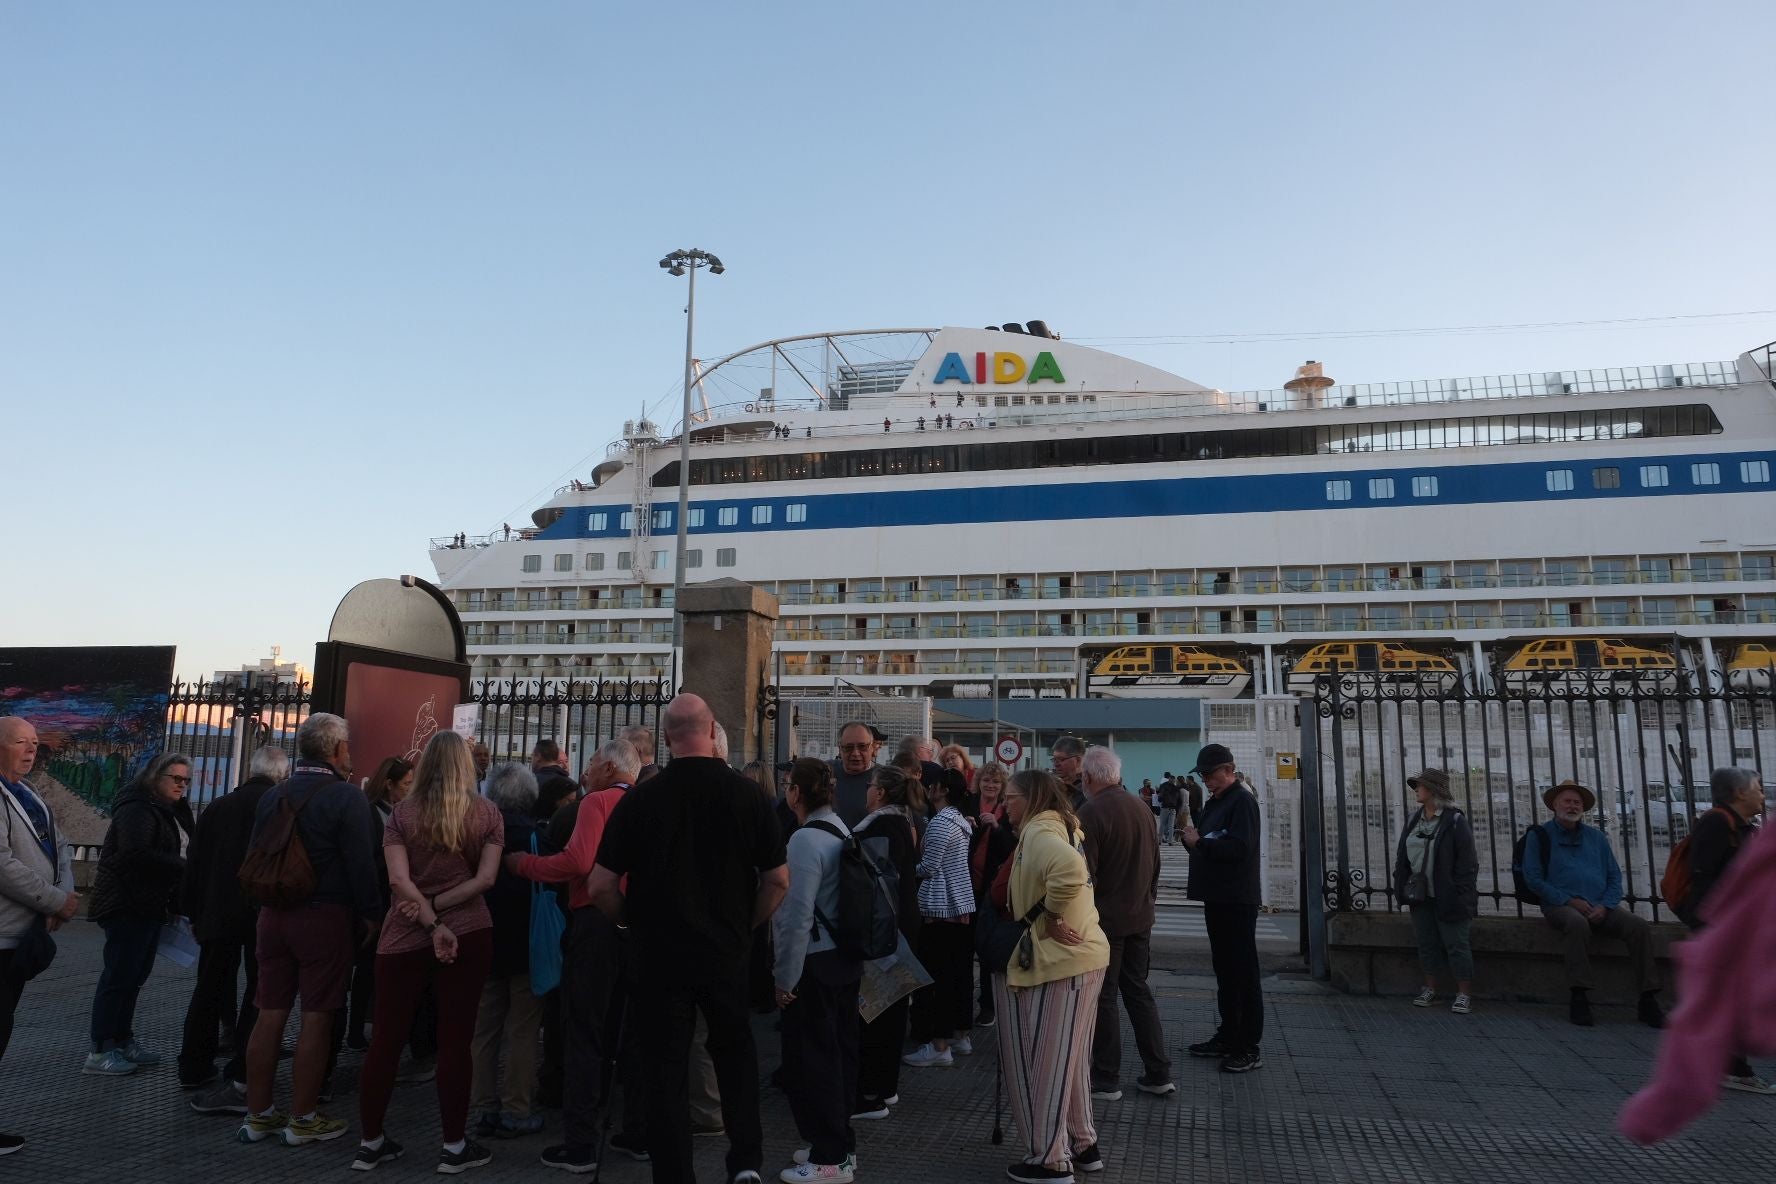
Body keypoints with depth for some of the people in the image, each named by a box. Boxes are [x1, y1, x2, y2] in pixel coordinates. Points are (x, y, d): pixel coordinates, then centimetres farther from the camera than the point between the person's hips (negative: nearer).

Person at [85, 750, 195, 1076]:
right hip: (128, 905, -10)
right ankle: (100, 1052, 0)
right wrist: (183, 866, -22)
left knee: (134, 975, 13)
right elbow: (136, 854, -27)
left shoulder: (171, 812, 17)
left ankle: (122, 1041, 21)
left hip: (148, 906, 10)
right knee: (119, 976, -6)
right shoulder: (138, 809, -14)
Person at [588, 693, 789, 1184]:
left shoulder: (641, 799, -10)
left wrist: (635, 923, 9)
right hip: (728, 952, 1)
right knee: (735, 1053, 22)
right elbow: (778, 880, -5)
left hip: (660, 954, -1)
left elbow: (601, 887, -8)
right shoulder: (747, 794, -8)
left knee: (666, 1070, 10)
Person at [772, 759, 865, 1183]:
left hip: (815, 962, -9)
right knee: (839, 1051, 16)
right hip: (846, 958, 9)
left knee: (810, 1058, 1)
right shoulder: (843, 831, 8)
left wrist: (786, 976, -13)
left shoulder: (806, 839, -18)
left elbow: (798, 915, -21)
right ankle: (840, 1145, 27)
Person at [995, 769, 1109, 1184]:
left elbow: (1069, 871, -35)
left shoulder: (1038, 830, -16)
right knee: (1066, 1057, 20)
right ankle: (1082, 1145, 30)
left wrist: (1051, 919, -23)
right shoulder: (1059, 826, 14)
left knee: (1043, 1059, 2)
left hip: (1059, 959, -10)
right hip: (1081, 955, 10)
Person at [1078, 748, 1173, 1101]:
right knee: (1138, 991, 16)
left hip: (1106, 919, -7)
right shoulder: (1141, 807, 4)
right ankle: (1158, 1074, 20)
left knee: (1103, 997, 4)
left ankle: (1106, 1080, 12)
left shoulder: (1091, 814, -18)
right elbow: (1154, 863, 13)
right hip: (1140, 916, 7)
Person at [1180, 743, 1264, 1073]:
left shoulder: (1242, 801, -13)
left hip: (1237, 900, -10)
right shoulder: (1215, 802, 16)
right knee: (1224, 969, 15)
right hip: (1217, 897, 10)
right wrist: (1191, 835, 2)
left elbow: (1240, 847, -24)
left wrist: (1199, 842, -18)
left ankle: (1249, 1048, 2)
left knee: (1242, 972, -4)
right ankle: (1228, 1037, 25)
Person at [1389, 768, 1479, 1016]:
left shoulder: (1455, 820, -10)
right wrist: (1402, 886, 8)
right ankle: (1430, 989, 23)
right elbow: (1402, 856, 15)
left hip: (1447, 898, -6)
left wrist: (1460, 894, -17)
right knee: (1426, 942, 12)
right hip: (1420, 896, 6)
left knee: (1456, 944, 0)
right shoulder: (1413, 819, 11)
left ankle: (1464, 993, 10)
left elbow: (1467, 861, -12)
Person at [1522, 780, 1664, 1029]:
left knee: (1639, 925, -22)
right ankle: (1579, 998, -36)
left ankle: (1648, 999, -19)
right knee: (1577, 922, -38)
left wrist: (1605, 906, -4)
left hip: (1600, 908, 4)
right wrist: (1569, 900, -11)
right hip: (1560, 906, -4)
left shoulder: (1595, 837, 19)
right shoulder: (1541, 836, 7)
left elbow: (1614, 876, 15)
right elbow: (1533, 878, -1)